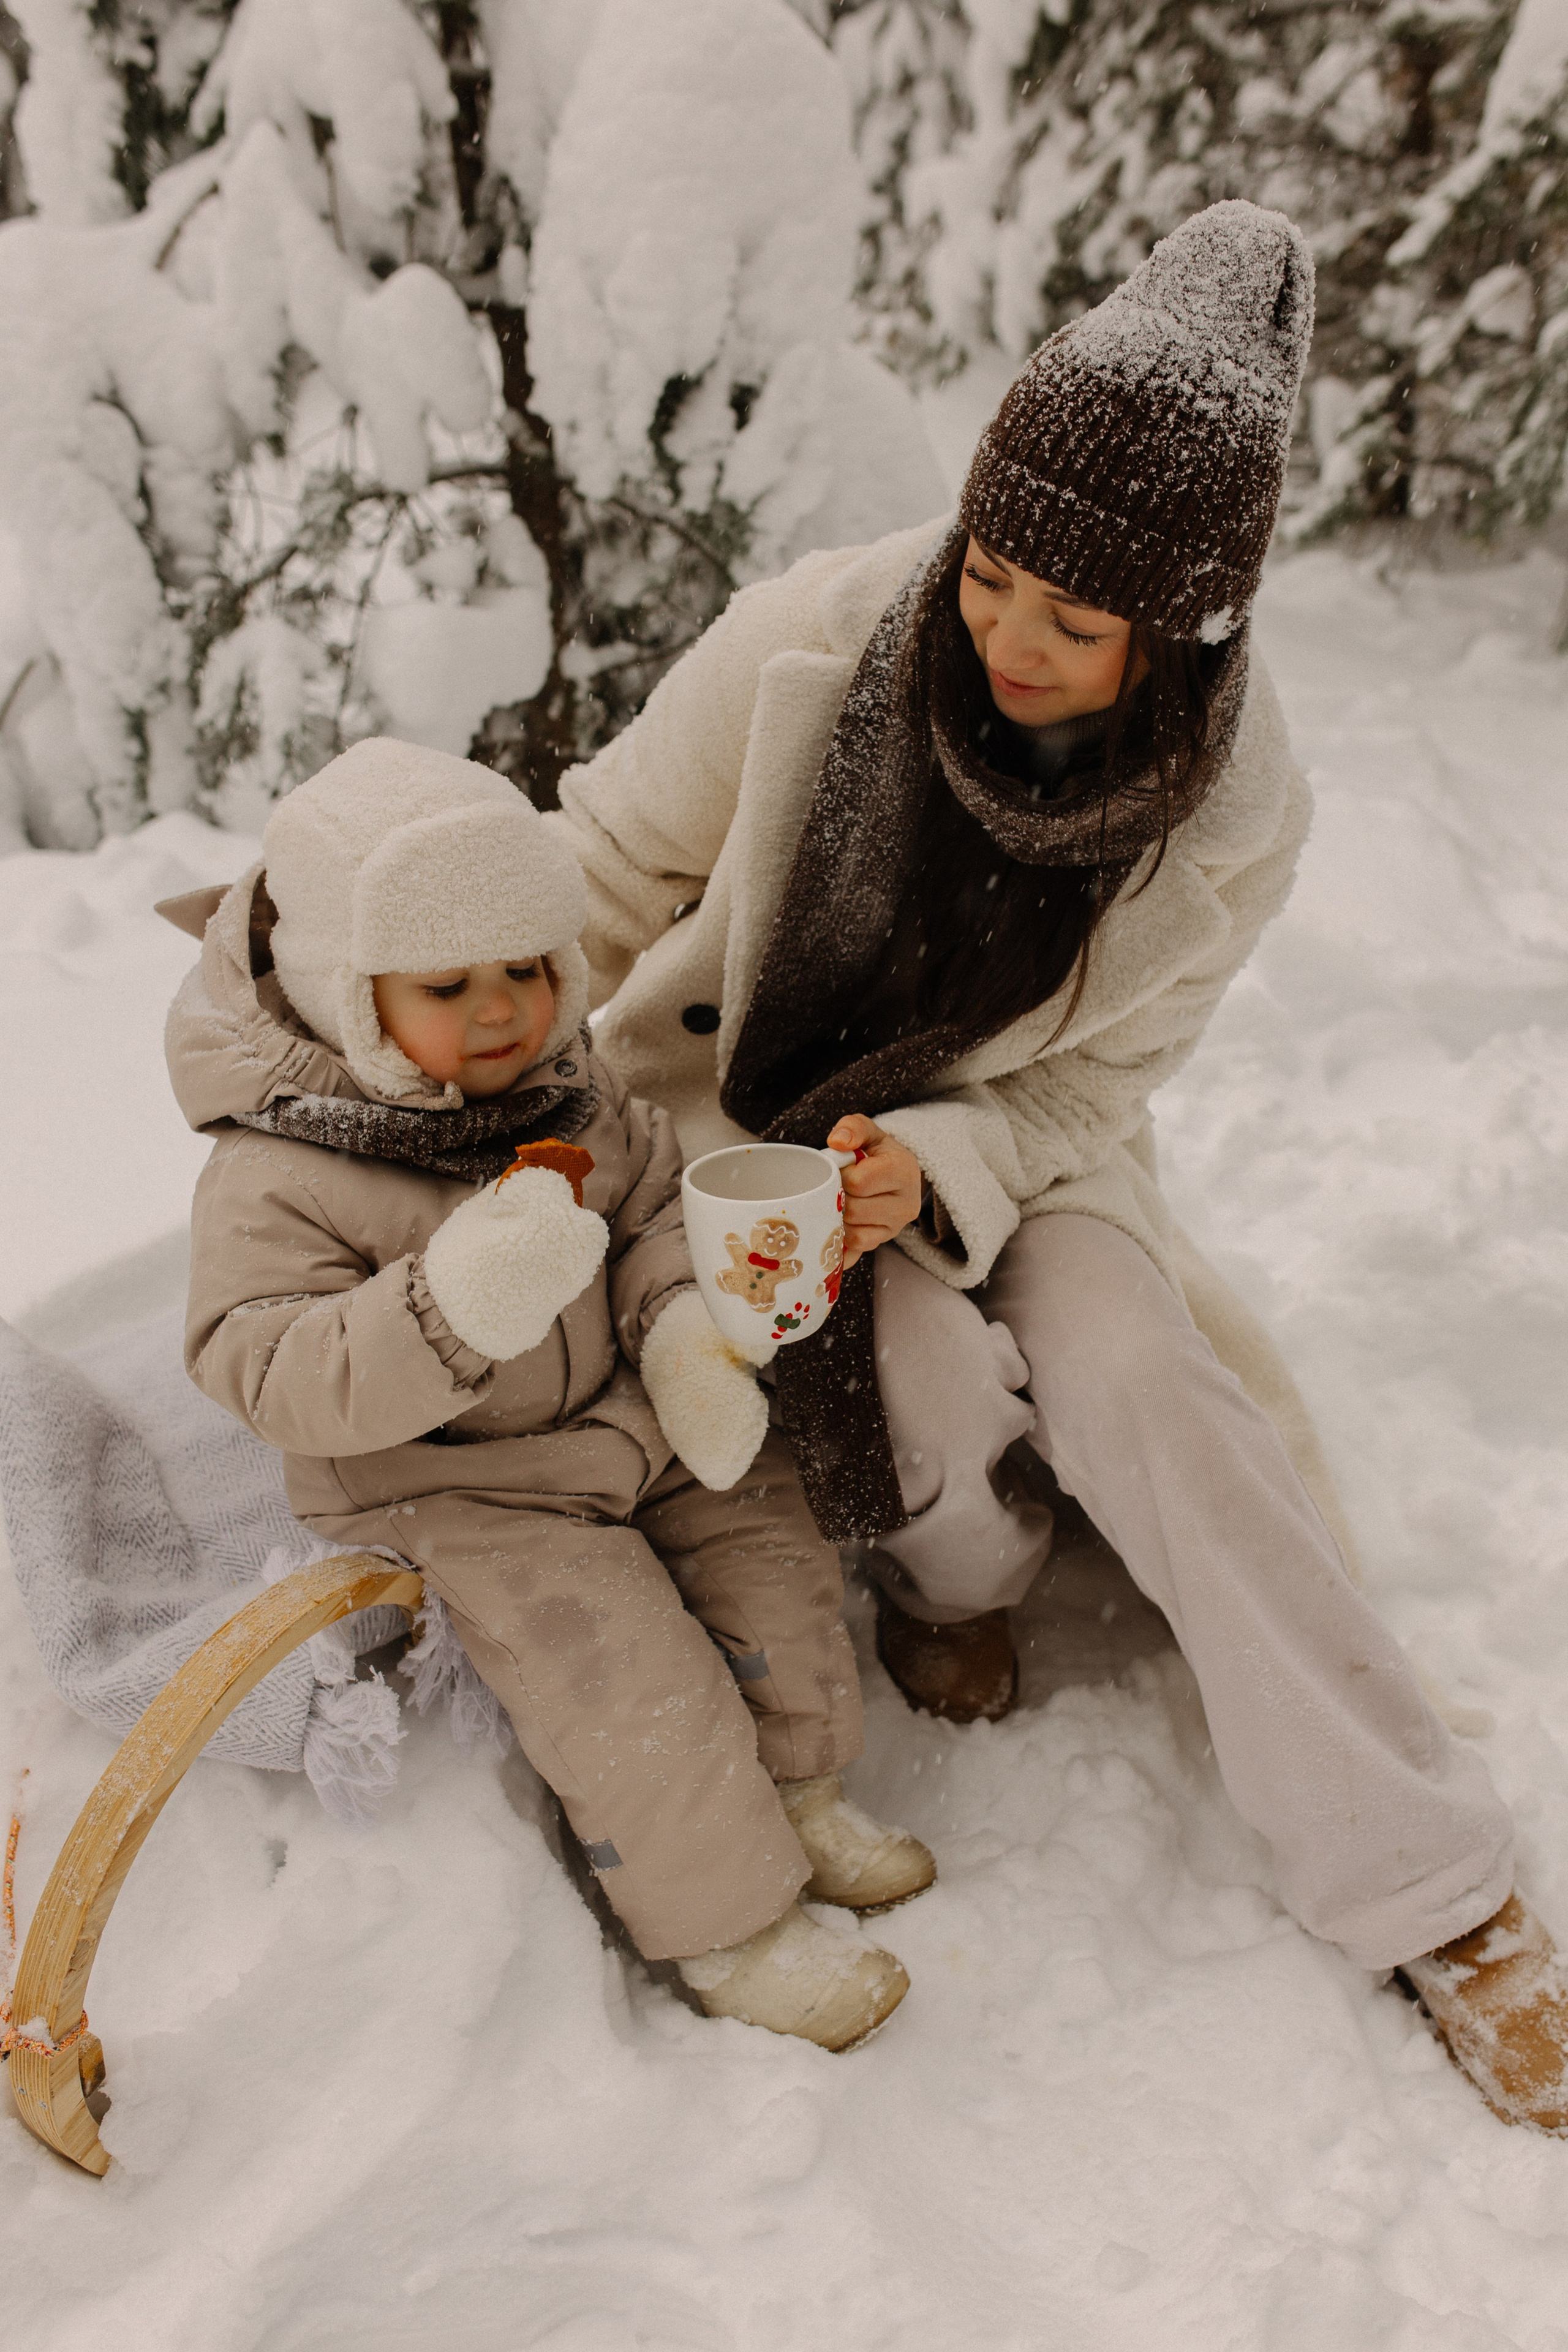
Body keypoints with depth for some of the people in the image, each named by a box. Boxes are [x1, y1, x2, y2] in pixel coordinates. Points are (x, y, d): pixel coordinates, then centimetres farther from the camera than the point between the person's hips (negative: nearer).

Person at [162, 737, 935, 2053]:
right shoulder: (276, 1179, -22)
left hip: (632, 1422, 7)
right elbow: (268, 1374, -28)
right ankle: (725, 1921, 10)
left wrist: (685, 1331, -14)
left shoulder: (565, 1082, -2)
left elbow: (659, 1202, 7)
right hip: (457, 1492, -6)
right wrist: (452, 1309, -44)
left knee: (771, 1558, 6)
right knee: (628, 1679, -15)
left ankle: (793, 1792, 31)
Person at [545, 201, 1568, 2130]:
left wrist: (932, 1169, -30)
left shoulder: (1230, 813, -19)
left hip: (1008, 1142, 1)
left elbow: (1087, 1090, -10)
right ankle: (947, 1578, 10)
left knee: (1129, 1373, -26)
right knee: (928, 1377, -30)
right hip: (756, 1107, 0)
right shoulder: (818, 640, -23)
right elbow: (609, 871, -10)